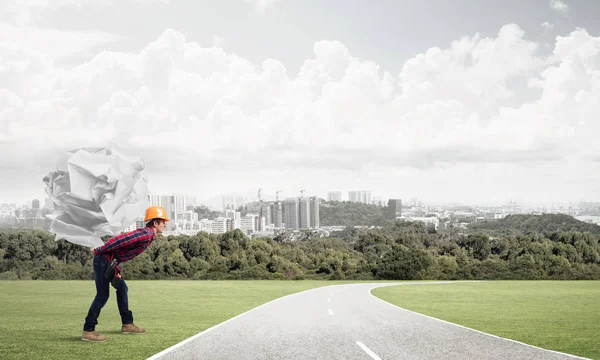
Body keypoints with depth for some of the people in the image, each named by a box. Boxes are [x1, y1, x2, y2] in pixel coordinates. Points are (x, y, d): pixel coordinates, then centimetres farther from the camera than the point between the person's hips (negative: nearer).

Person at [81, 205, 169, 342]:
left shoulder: (146, 234, 14)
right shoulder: (146, 235, -18)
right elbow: (120, 239, -25)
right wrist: (99, 250, -17)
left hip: (111, 262, 11)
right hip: (104, 259, -11)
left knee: (122, 289, 18)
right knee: (103, 295, -9)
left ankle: (127, 324, 28)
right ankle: (88, 331, -6)